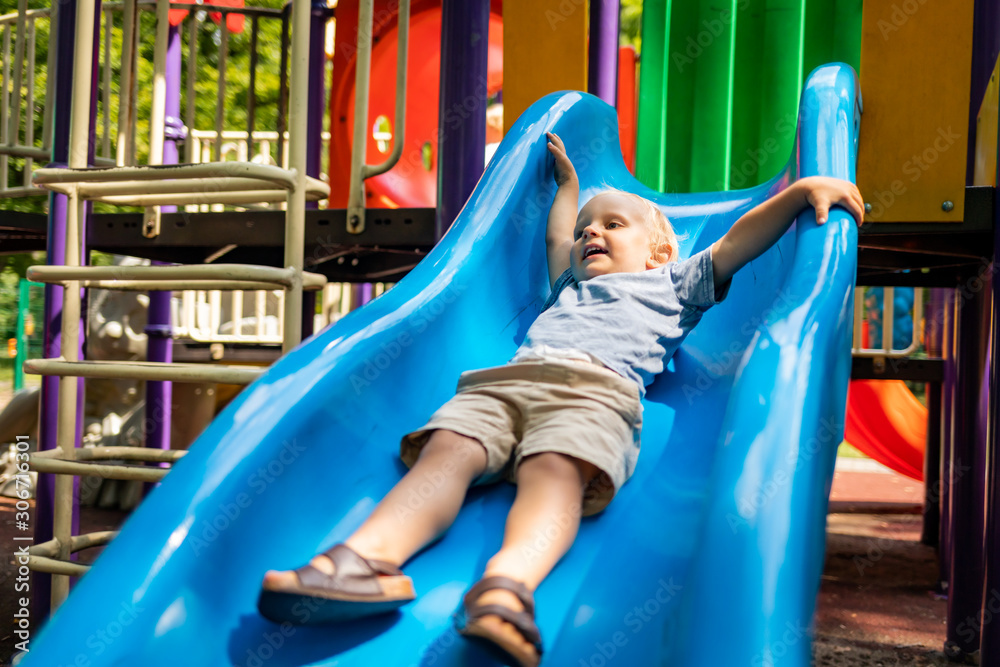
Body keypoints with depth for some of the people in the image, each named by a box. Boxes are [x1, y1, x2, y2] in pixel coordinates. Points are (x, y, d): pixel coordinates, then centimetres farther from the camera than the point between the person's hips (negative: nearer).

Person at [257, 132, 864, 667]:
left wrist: (804, 190, 28)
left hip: (597, 386, -4)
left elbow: (739, 241, 33)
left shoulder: (669, 283, 38)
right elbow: (557, 237, 67)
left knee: (556, 469, -36)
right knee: (448, 448, -27)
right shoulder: (569, 286, 49)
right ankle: (370, 556, -51)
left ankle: (509, 585, -64)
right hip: (501, 380, 4)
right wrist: (568, 183, 80)